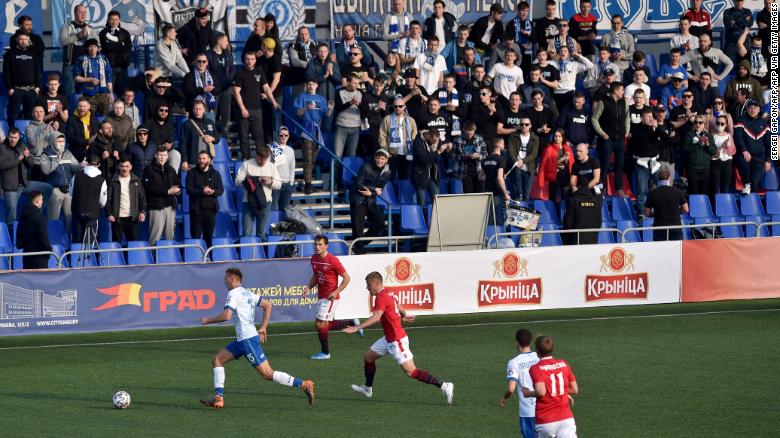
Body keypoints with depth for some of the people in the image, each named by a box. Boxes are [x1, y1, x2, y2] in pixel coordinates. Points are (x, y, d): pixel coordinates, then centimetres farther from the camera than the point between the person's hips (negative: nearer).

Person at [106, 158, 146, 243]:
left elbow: (142, 197, 9)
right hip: (117, 218, -2)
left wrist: (143, 211, -2)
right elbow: (108, 199, 0)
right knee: (116, 242, 2)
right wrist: (109, 214, -9)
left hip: (132, 217, 2)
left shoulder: (136, 180, 7)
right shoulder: (113, 181, 1)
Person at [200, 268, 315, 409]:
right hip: (242, 340, 10)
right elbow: (268, 305, 23)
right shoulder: (247, 294, 17)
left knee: (267, 374, -10)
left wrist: (208, 320, -8)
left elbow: (226, 316, -23)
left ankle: (303, 385, -11)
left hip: (247, 339, -10)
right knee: (217, 360, 11)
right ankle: (219, 398, 6)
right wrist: (263, 327, 22)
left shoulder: (234, 294, -11)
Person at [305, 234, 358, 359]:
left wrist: (336, 292, -19)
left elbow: (346, 278, -12)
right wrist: (308, 287, 3)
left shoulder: (333, 260, -16)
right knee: (329, 325, 16)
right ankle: (352, 322, 36)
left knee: (320, 324, -9)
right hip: (321, 296, 8)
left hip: (330, 298, -8)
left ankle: (325, 352, 5)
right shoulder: (314, 259, 6)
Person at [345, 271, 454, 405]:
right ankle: (368, 389, 34)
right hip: (388, 338, 10)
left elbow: (376, 317, -36)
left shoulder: (381, 298, -21)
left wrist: (357, 327, -41)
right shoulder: (389, 295, 9)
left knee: (411, 371, -11)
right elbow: (401, 310, 23)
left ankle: (444, 386, -12)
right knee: (368, 356, 18)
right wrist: (403, 317, 42)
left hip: (397, 340, -10)